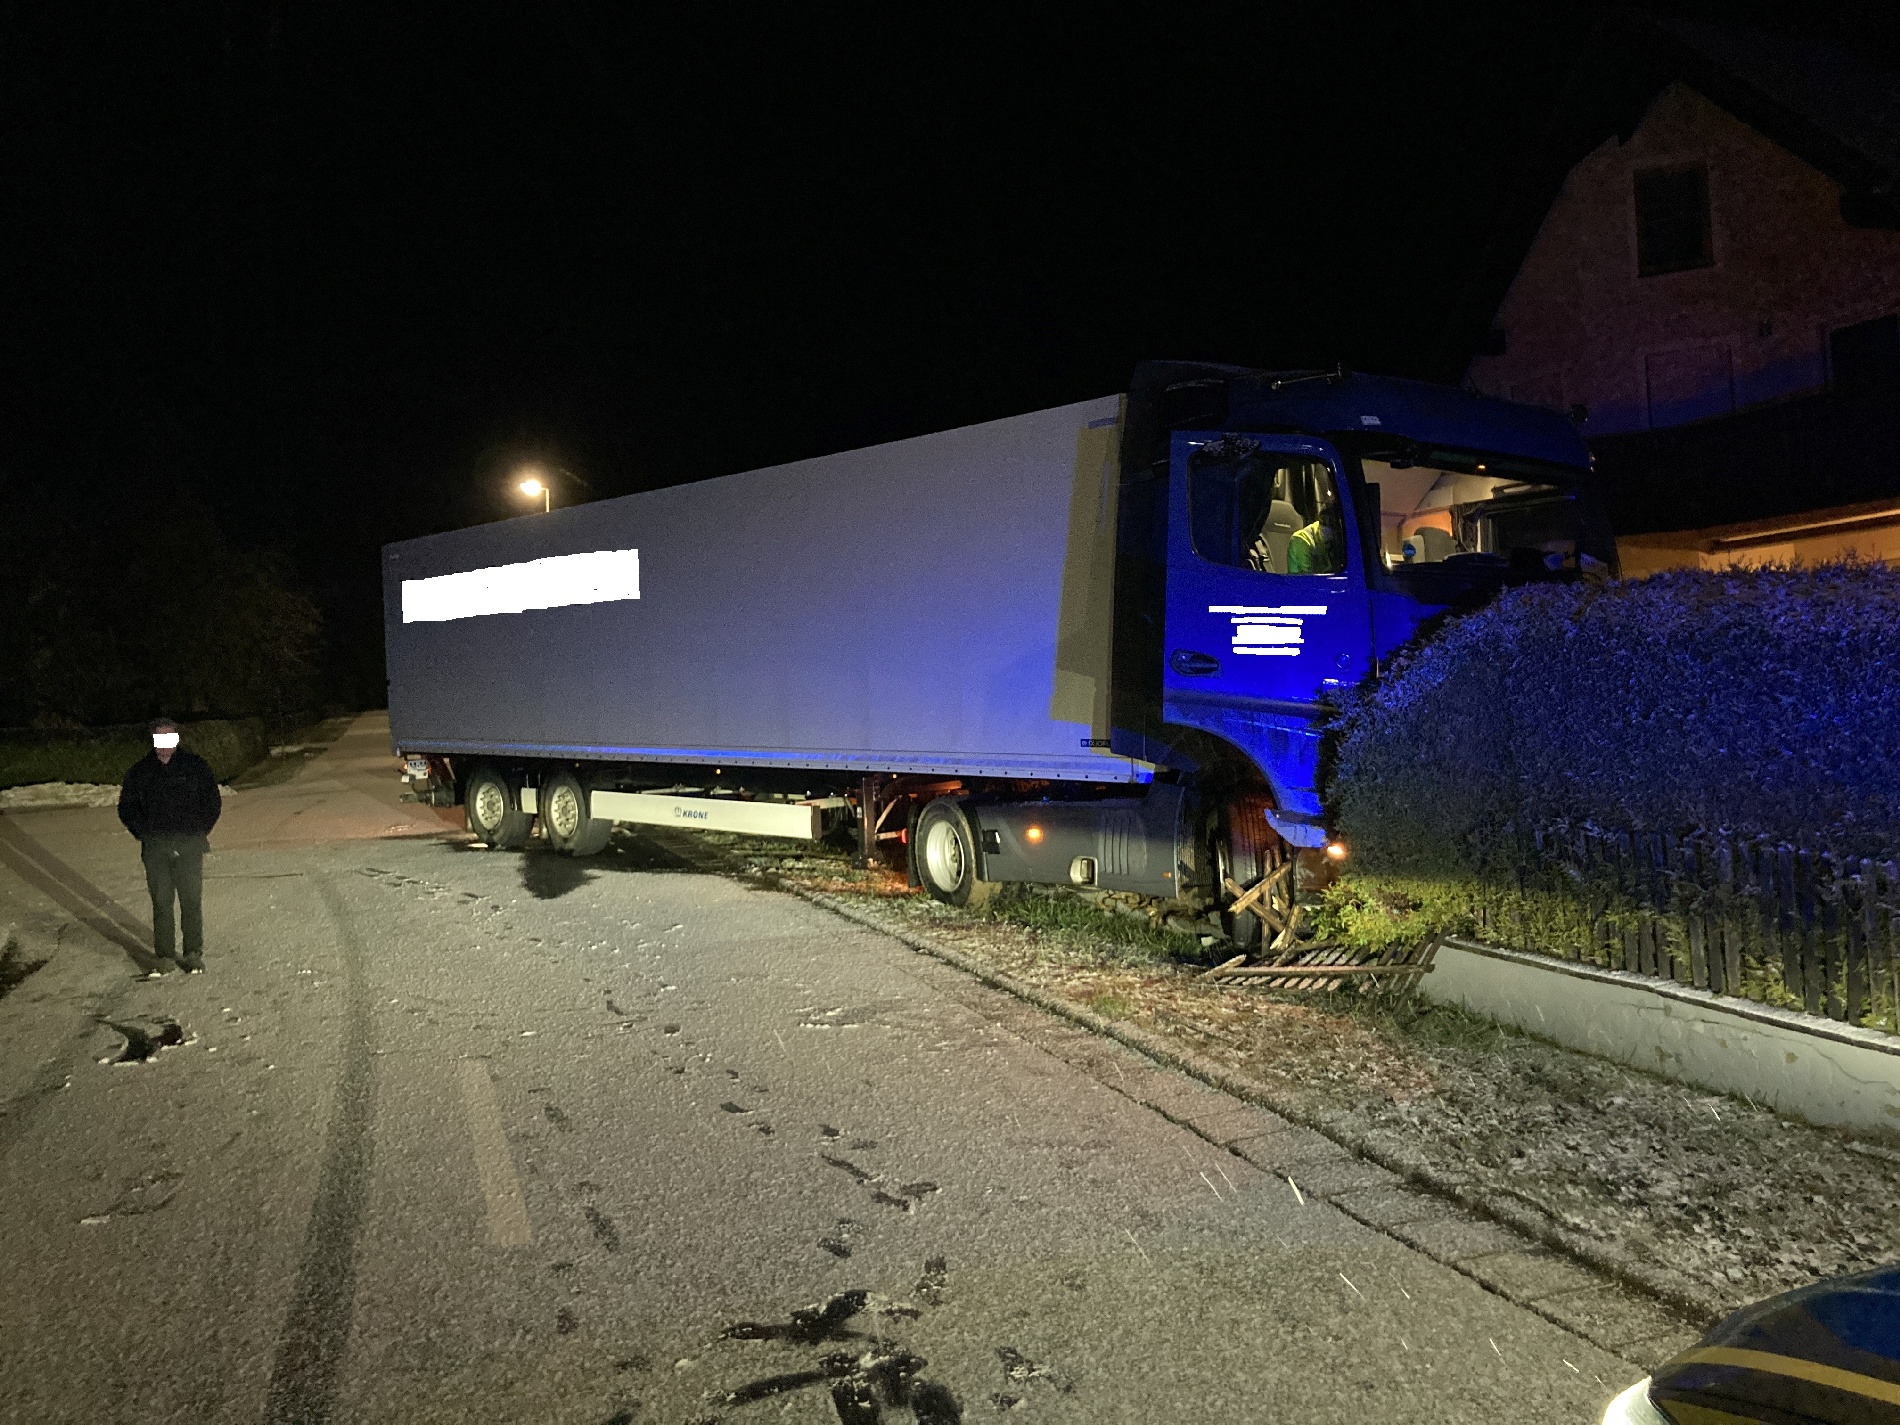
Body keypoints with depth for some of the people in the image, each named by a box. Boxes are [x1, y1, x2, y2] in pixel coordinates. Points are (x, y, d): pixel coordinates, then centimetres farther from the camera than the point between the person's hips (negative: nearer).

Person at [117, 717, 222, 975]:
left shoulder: (195, 766, 4)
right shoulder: (141, 771, 8)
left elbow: (212, 803, 9)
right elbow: (126, 807, 16)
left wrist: (200, 832, 4)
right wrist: (143, 835, 7)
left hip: (189, 846, -1)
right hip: (155, 848, 1)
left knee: (192, 901, -1)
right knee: (161, 903, 2)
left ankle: (194, 954, 6)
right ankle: (163, 956, 8)